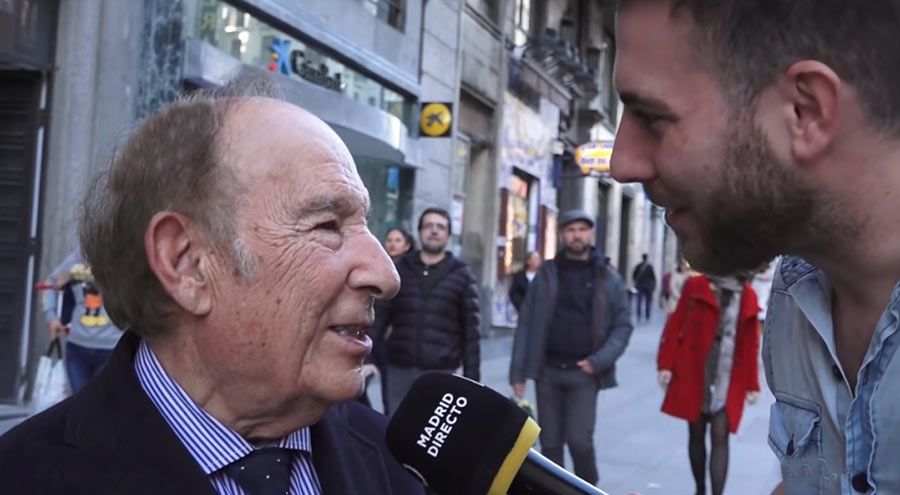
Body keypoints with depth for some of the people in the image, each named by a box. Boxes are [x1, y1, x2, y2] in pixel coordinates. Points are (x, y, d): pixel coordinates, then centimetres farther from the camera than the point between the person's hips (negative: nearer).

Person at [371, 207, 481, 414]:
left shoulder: (461, 275, 4)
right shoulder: (400, 269, 8)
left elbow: (471, 328, 2)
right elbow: (380, 316, 7)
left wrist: (472, 376, -3)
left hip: (441, 372, -2)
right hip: (399, 368, 2)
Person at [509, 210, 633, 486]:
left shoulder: (608, 280, 4)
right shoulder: (546, 274, 6)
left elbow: (623, 325, 3)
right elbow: (526, 323, 5)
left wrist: (599, 360, -12)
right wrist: (518, 372, -1)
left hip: (584, 373, -2)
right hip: (548, 370, 2)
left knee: (579, 440, -9)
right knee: (550, 443, 7)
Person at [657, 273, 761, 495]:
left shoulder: (747, 296, 2)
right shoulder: (696, 287, -1)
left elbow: (751, 343, 3)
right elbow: (676, 324, -3)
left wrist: (752, 384, 4)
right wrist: (666, 364, -9)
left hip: (728, 382, 0)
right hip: (692, 376, 0)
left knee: (720, 437, -7)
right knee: (696, 434, 13)